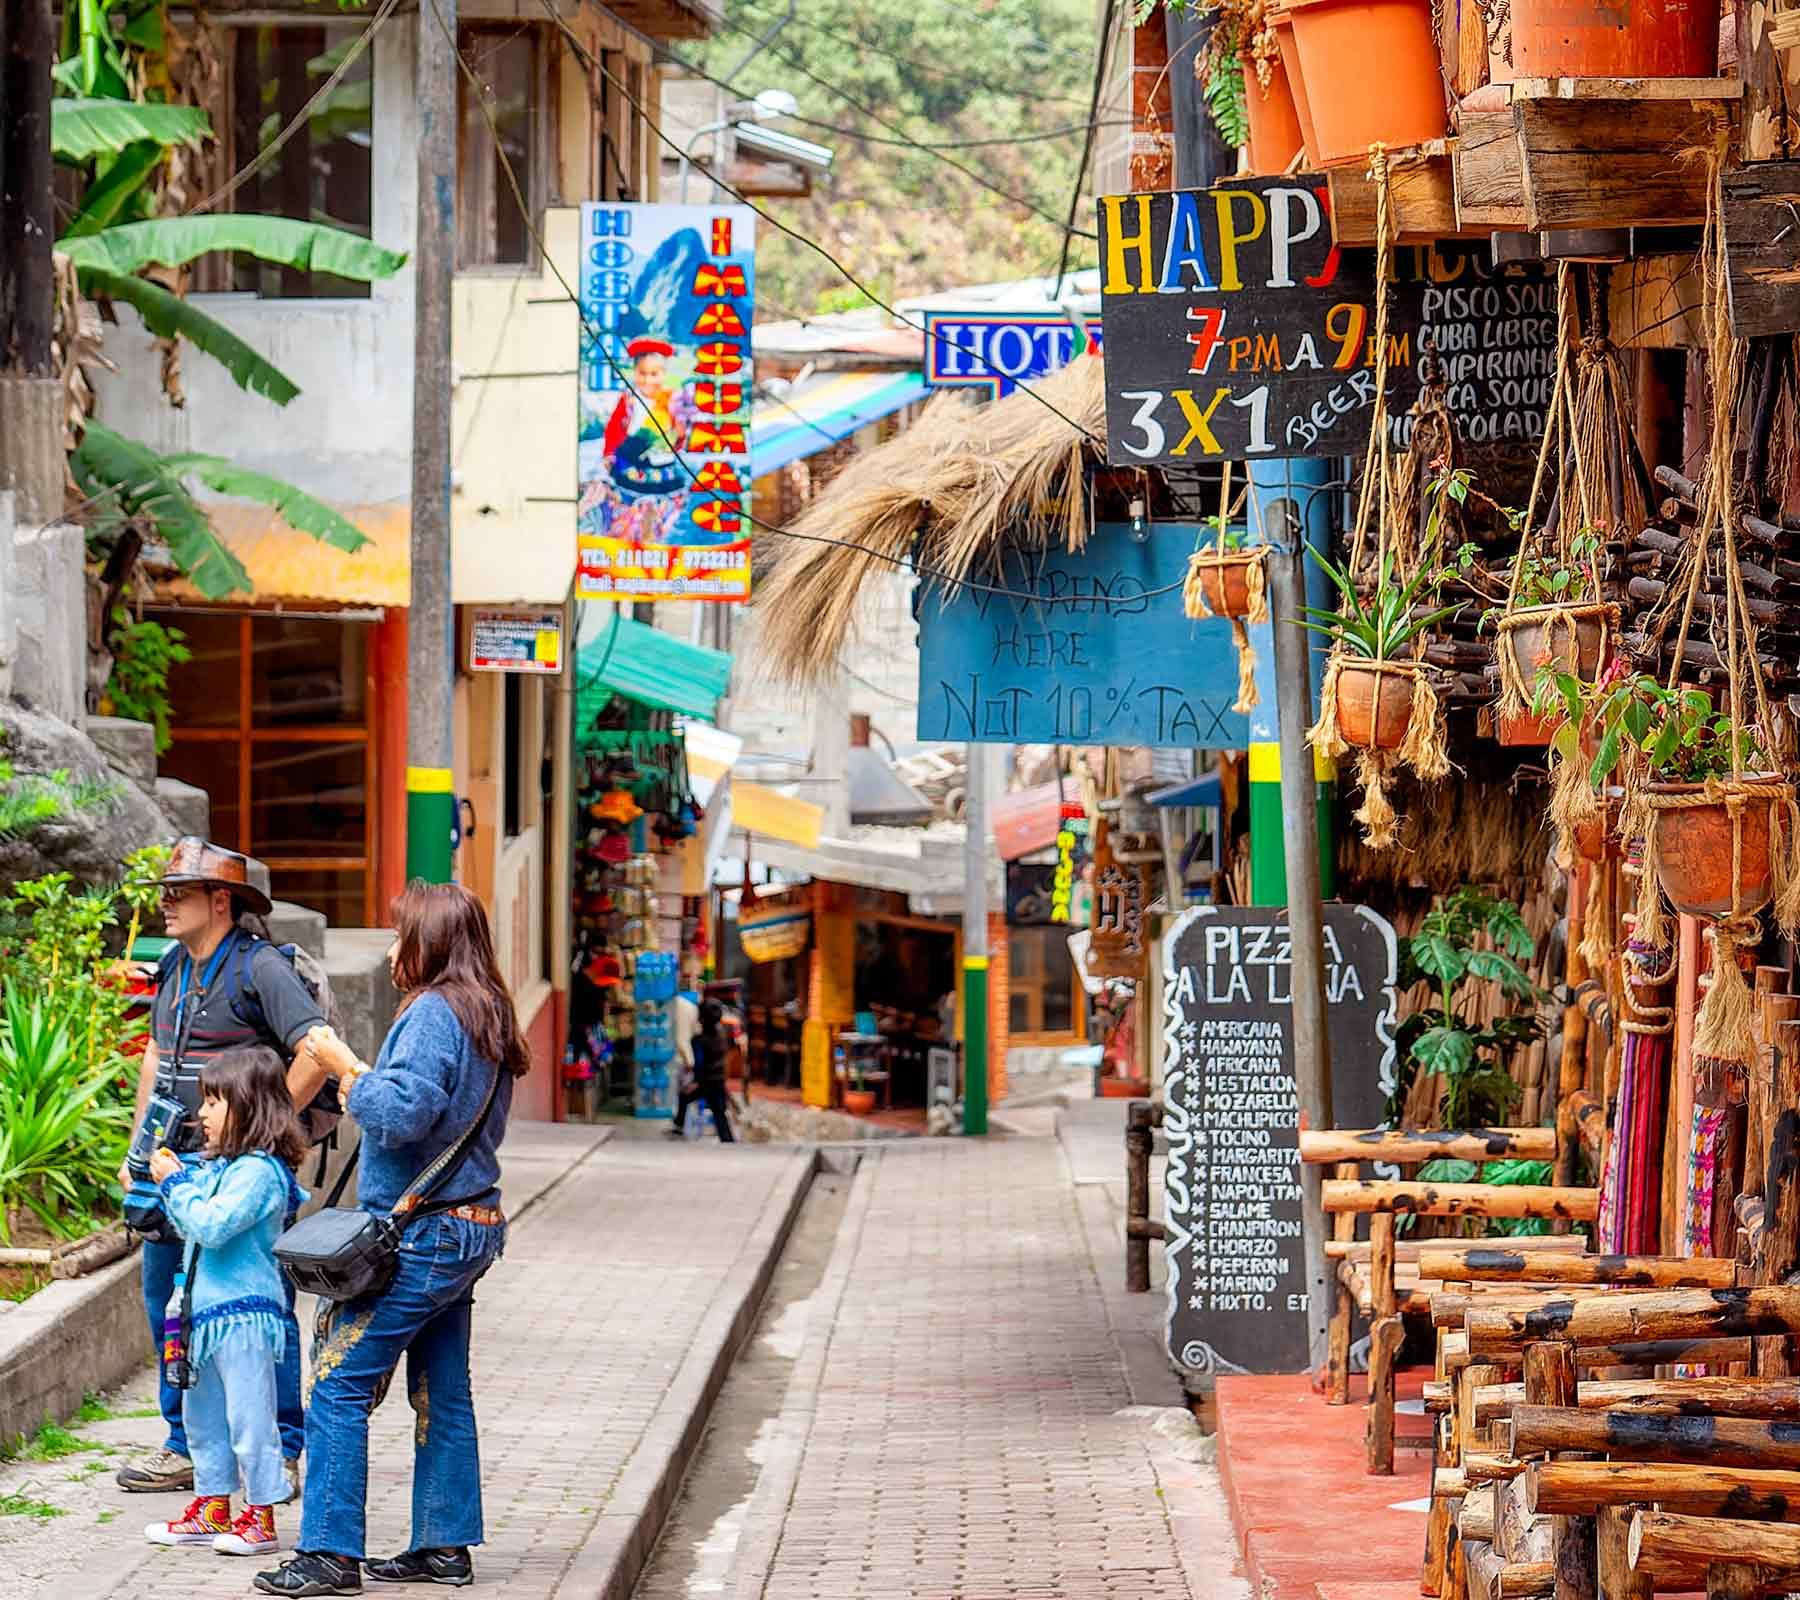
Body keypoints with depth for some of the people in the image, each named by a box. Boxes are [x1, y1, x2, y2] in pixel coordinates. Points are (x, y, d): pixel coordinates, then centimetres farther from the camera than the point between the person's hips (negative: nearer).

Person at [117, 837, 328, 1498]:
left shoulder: (261, 968, -12)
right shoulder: (176, 968, 13)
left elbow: (317, 1053, -21)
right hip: (177, 1164, 9)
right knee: (166, 1301, 11)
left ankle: (280, 1452, 4)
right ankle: (187, 1448, 21)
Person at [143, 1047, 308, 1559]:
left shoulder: (259, 1170, -16)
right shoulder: (217, 1166, 12)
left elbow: (212, 1225, -25)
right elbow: (189, 1228, 20)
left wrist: (176, 1184, -16)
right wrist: (172, 1183, 7)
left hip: (243, 1313, -10)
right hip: (207, 1310, 10)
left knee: (248, 1416, -5)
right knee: (201, 1415, 17)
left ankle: (261, 1517, 1)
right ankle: (212, 1507, 26)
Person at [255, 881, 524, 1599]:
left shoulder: (433, 1014, -16)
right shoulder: (488, 1016, 12)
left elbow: (401, 1115, -24)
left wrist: (346, 1066, -12)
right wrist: (363, 1077, 15)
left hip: (420, 1236, -10)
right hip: (469, 1229, 10)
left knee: (339, 1383, -6)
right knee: (441, 1392, 13)